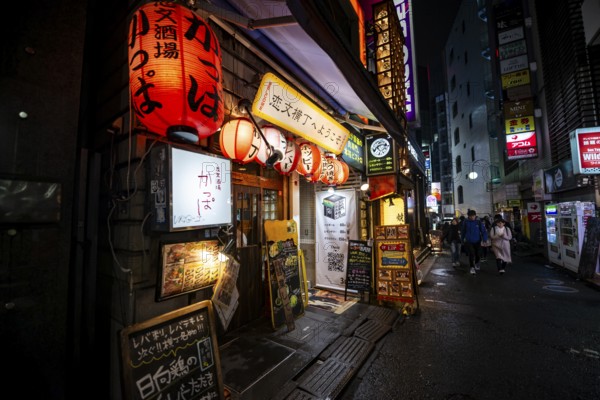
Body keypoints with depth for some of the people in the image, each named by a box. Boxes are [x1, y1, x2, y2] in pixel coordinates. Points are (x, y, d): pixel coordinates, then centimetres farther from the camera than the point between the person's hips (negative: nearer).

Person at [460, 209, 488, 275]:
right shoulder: (466, 222, -6)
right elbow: (463, 231, 6)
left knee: (477, 254, 16)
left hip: (477, 241, 1)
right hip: (469, 241, -1)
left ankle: (476, 263, 44)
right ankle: (472, 267, -1)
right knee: (471, 254, -10)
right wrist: (463, 239, 13)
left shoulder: (478, 221, -8)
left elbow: (483, 231, -6)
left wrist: (485, 239, -14)